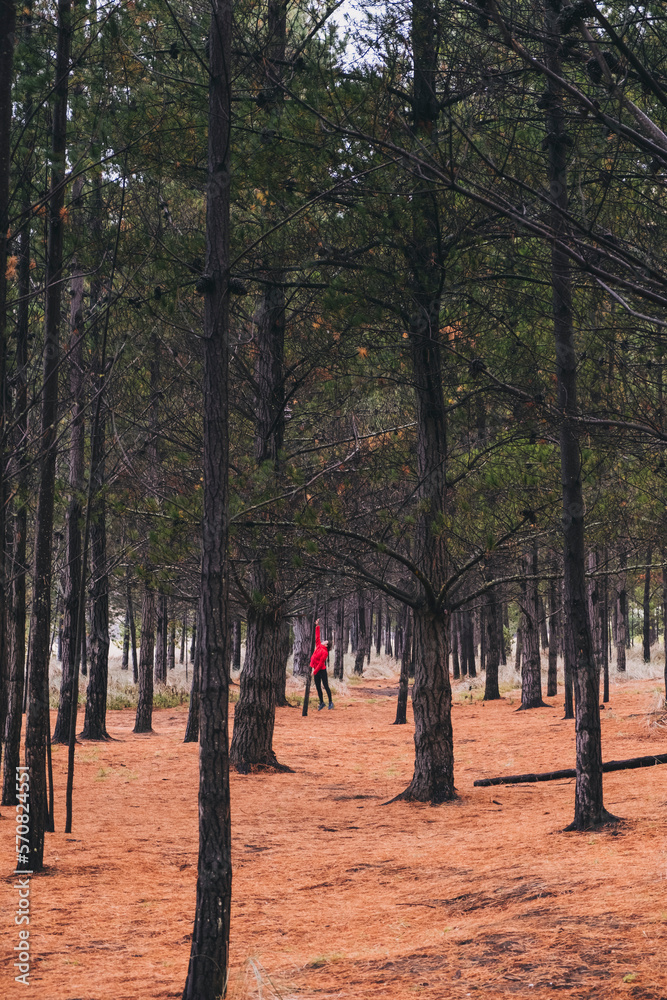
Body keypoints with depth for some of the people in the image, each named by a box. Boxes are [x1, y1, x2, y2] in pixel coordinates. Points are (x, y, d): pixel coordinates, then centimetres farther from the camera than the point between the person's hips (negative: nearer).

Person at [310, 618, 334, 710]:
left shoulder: (325, 652, -14)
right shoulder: (318, 646, 7)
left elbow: (321, 663, -17)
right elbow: (317, 637, 15)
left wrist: (315, 671, -17)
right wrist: (317, 626, 15)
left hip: (322, 670, -8)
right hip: (316, 670, 8)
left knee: (325, 686, -4)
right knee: (318, 687, 9)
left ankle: (330, 702, 3)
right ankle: (321, 703, 17)